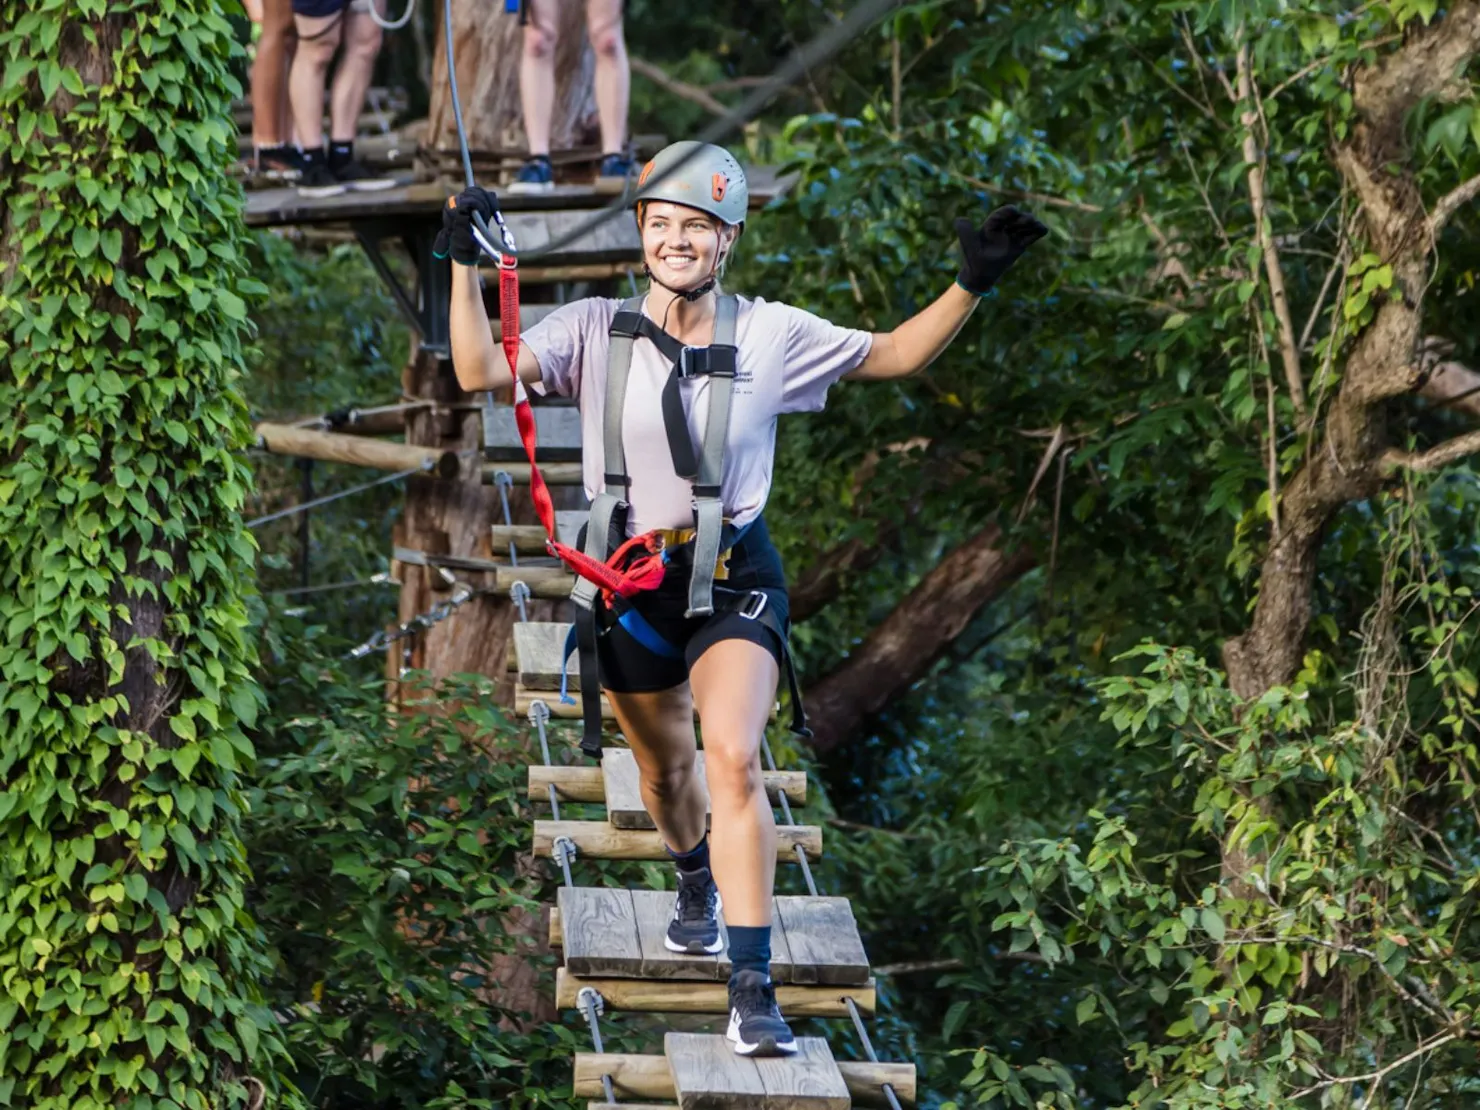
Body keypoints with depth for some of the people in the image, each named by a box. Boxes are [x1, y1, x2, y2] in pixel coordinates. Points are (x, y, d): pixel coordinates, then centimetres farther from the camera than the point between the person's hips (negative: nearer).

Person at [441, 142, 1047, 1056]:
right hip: (631, 576, 2)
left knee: (733, 759, -21)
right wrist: (466, 266, -22)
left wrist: (972, 284, -4)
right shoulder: (595, 330, -4)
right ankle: (697, 884, 54)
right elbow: (481, 372, -13)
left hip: (736, 577, -2)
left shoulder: (774, 335, -3)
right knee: (665, 768, 18)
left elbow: (895, 356, 7)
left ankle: (754, 988, -23)